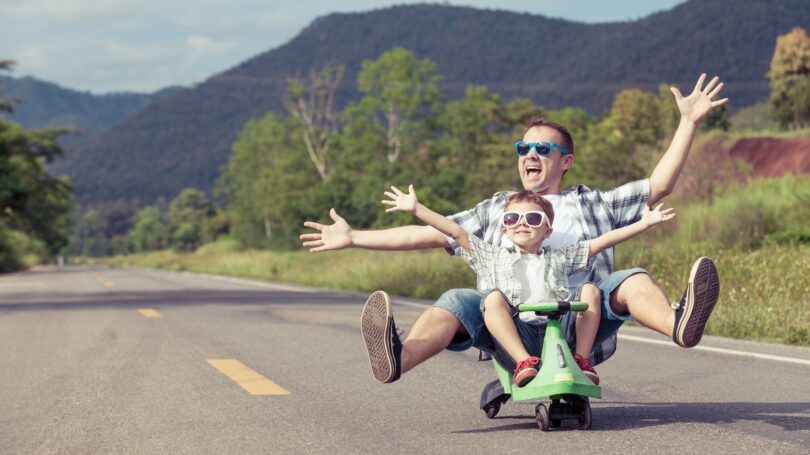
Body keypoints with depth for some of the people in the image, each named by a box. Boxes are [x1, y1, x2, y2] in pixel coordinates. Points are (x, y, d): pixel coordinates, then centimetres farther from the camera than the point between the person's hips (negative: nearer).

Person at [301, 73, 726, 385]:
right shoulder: (496, 210, 28)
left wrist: (688, 123, 7)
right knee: (458, 302, -28)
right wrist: (353, 238, 19)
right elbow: (427, 234, 24)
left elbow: (658, 185, 15)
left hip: (578, 324, -1)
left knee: (631, 281, -26)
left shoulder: (591, 203, 23)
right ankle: (398, 359, -57)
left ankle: (679, 325, -58)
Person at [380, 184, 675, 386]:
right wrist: (415, 208, 9)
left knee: (590, 288, -12)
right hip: (518, 335, -1)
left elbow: (602, 242, 22)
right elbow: (456, 232, 16)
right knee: (493, 297, -25)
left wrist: (644, 223, 16)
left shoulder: (559, 259, 26)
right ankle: (524, 363, -40)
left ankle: (582, 360, -16)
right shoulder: (492, 258, 23)